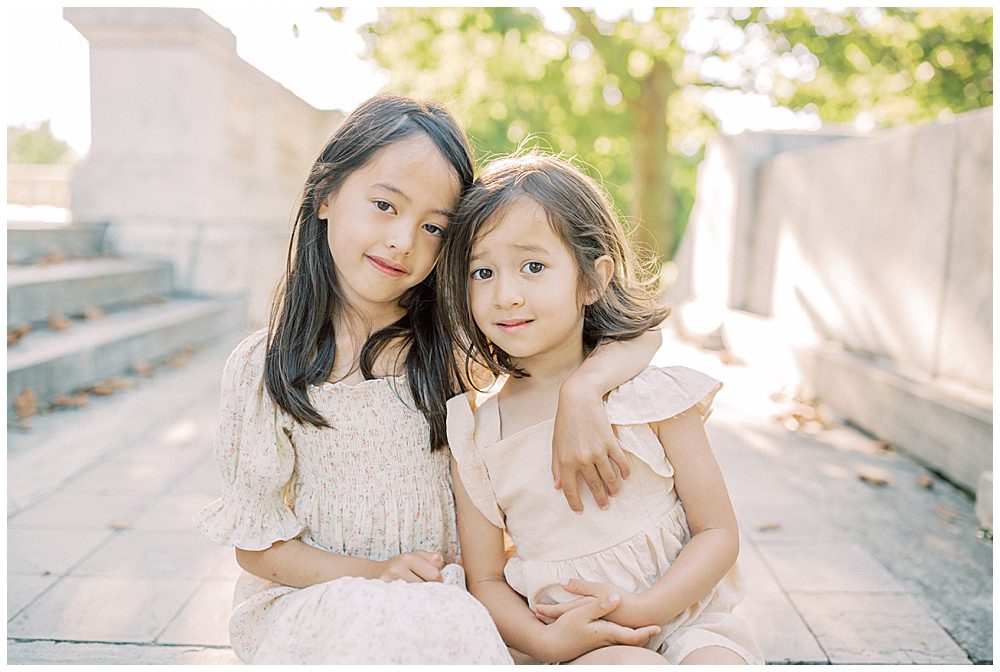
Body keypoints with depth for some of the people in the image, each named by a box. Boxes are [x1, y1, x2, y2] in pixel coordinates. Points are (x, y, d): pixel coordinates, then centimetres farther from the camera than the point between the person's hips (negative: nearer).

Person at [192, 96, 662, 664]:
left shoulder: (451, 342, -4)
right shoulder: (261, 367, -4)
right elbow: (256, 546, -1)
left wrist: (582, 389, -27)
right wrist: (373, 573, -16)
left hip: (444, 595, 2)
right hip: (309, 593, -1)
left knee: (459, 628, -30)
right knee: (365, 627, -33)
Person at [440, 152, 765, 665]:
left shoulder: (652, 394, -6)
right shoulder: (474, 433, -2)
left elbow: (718, 533, -3)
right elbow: (485, 578, 2)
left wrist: (637, 609, -17)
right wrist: (547, 641, -16)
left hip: (682, 617, 1)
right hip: (571, 645, -1)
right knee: (629, 664, -31)